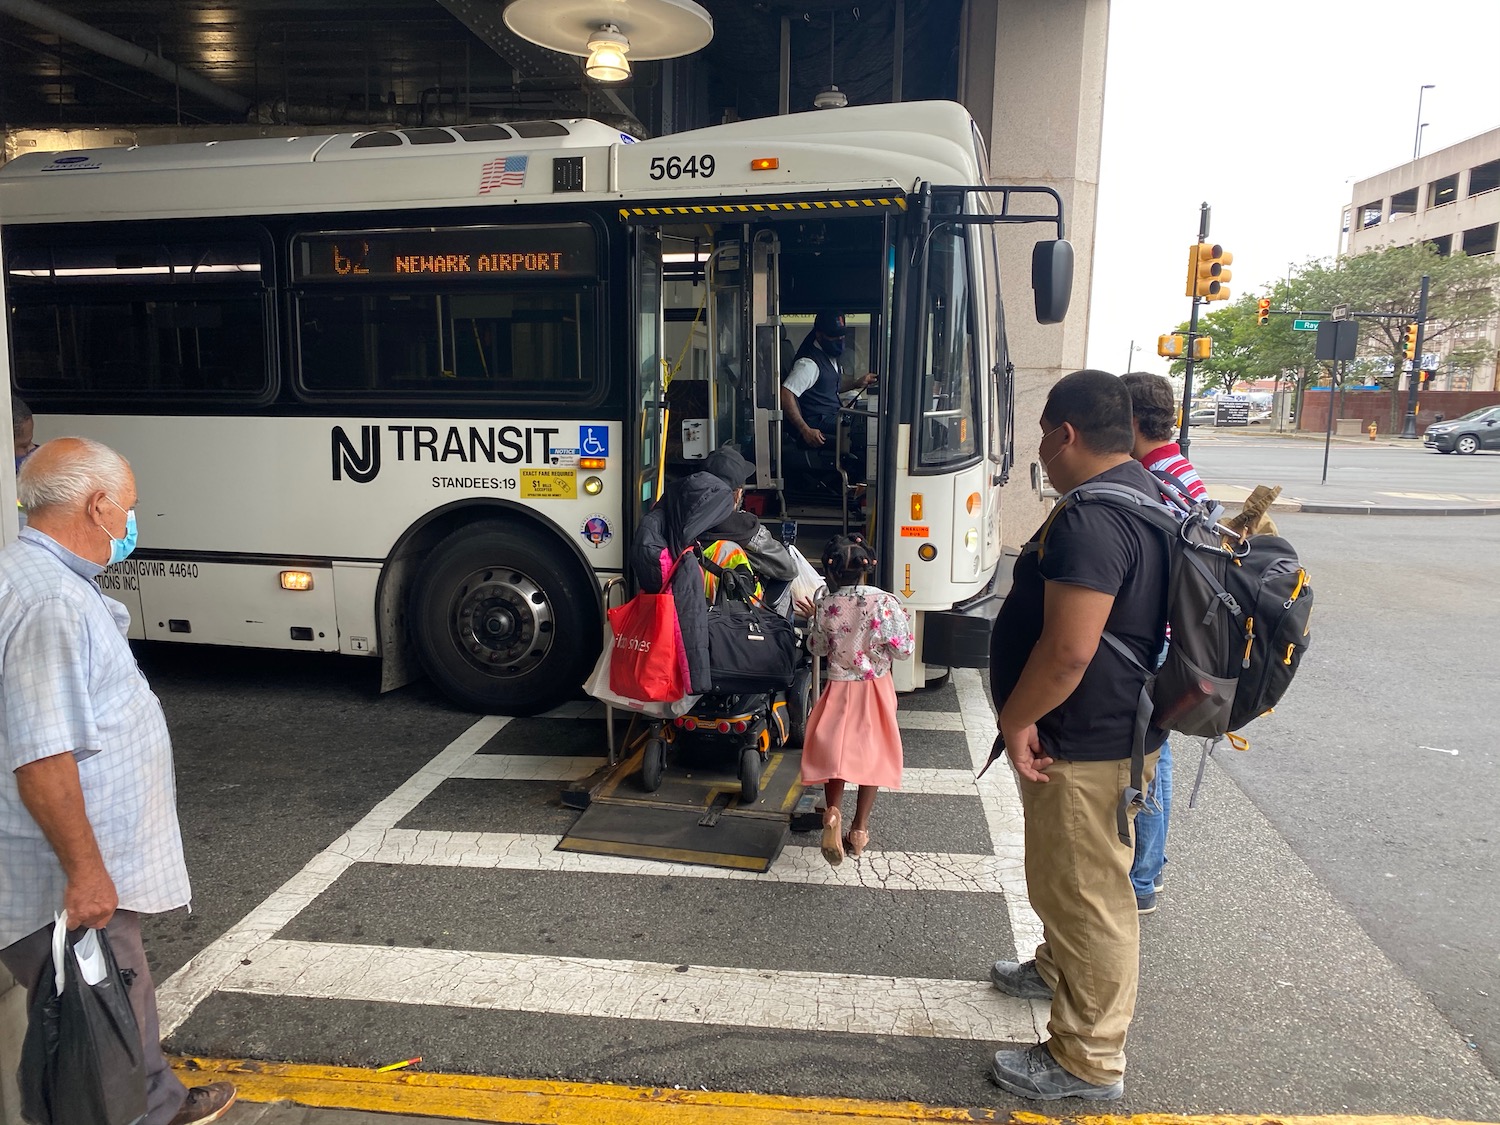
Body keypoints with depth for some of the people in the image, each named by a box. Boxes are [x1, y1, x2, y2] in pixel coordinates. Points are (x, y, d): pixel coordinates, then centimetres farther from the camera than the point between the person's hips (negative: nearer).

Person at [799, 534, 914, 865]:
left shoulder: (827, 605, -9)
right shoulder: (885, 602, -17)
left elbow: (818, 648, 5)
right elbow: (904, 650, -12)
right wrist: (903, 621, 4)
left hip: (839, 689, 1)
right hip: (876, 689, -1)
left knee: (835, 754, 14)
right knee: (871, 756, 13)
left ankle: (832, 811, -11)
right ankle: (859, 831, 19)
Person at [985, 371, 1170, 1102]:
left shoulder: (1089, 520, -27)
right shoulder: (1139, 491, 8)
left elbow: (1068, 651, -31)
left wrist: (1016, 720, -16)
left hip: (1084, 745, -11)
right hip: (1105, 729, 11)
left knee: (1086, 893, 4)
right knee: (1068, 879, 29)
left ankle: (1089, 1060, 20)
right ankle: (1060, 968, 51)